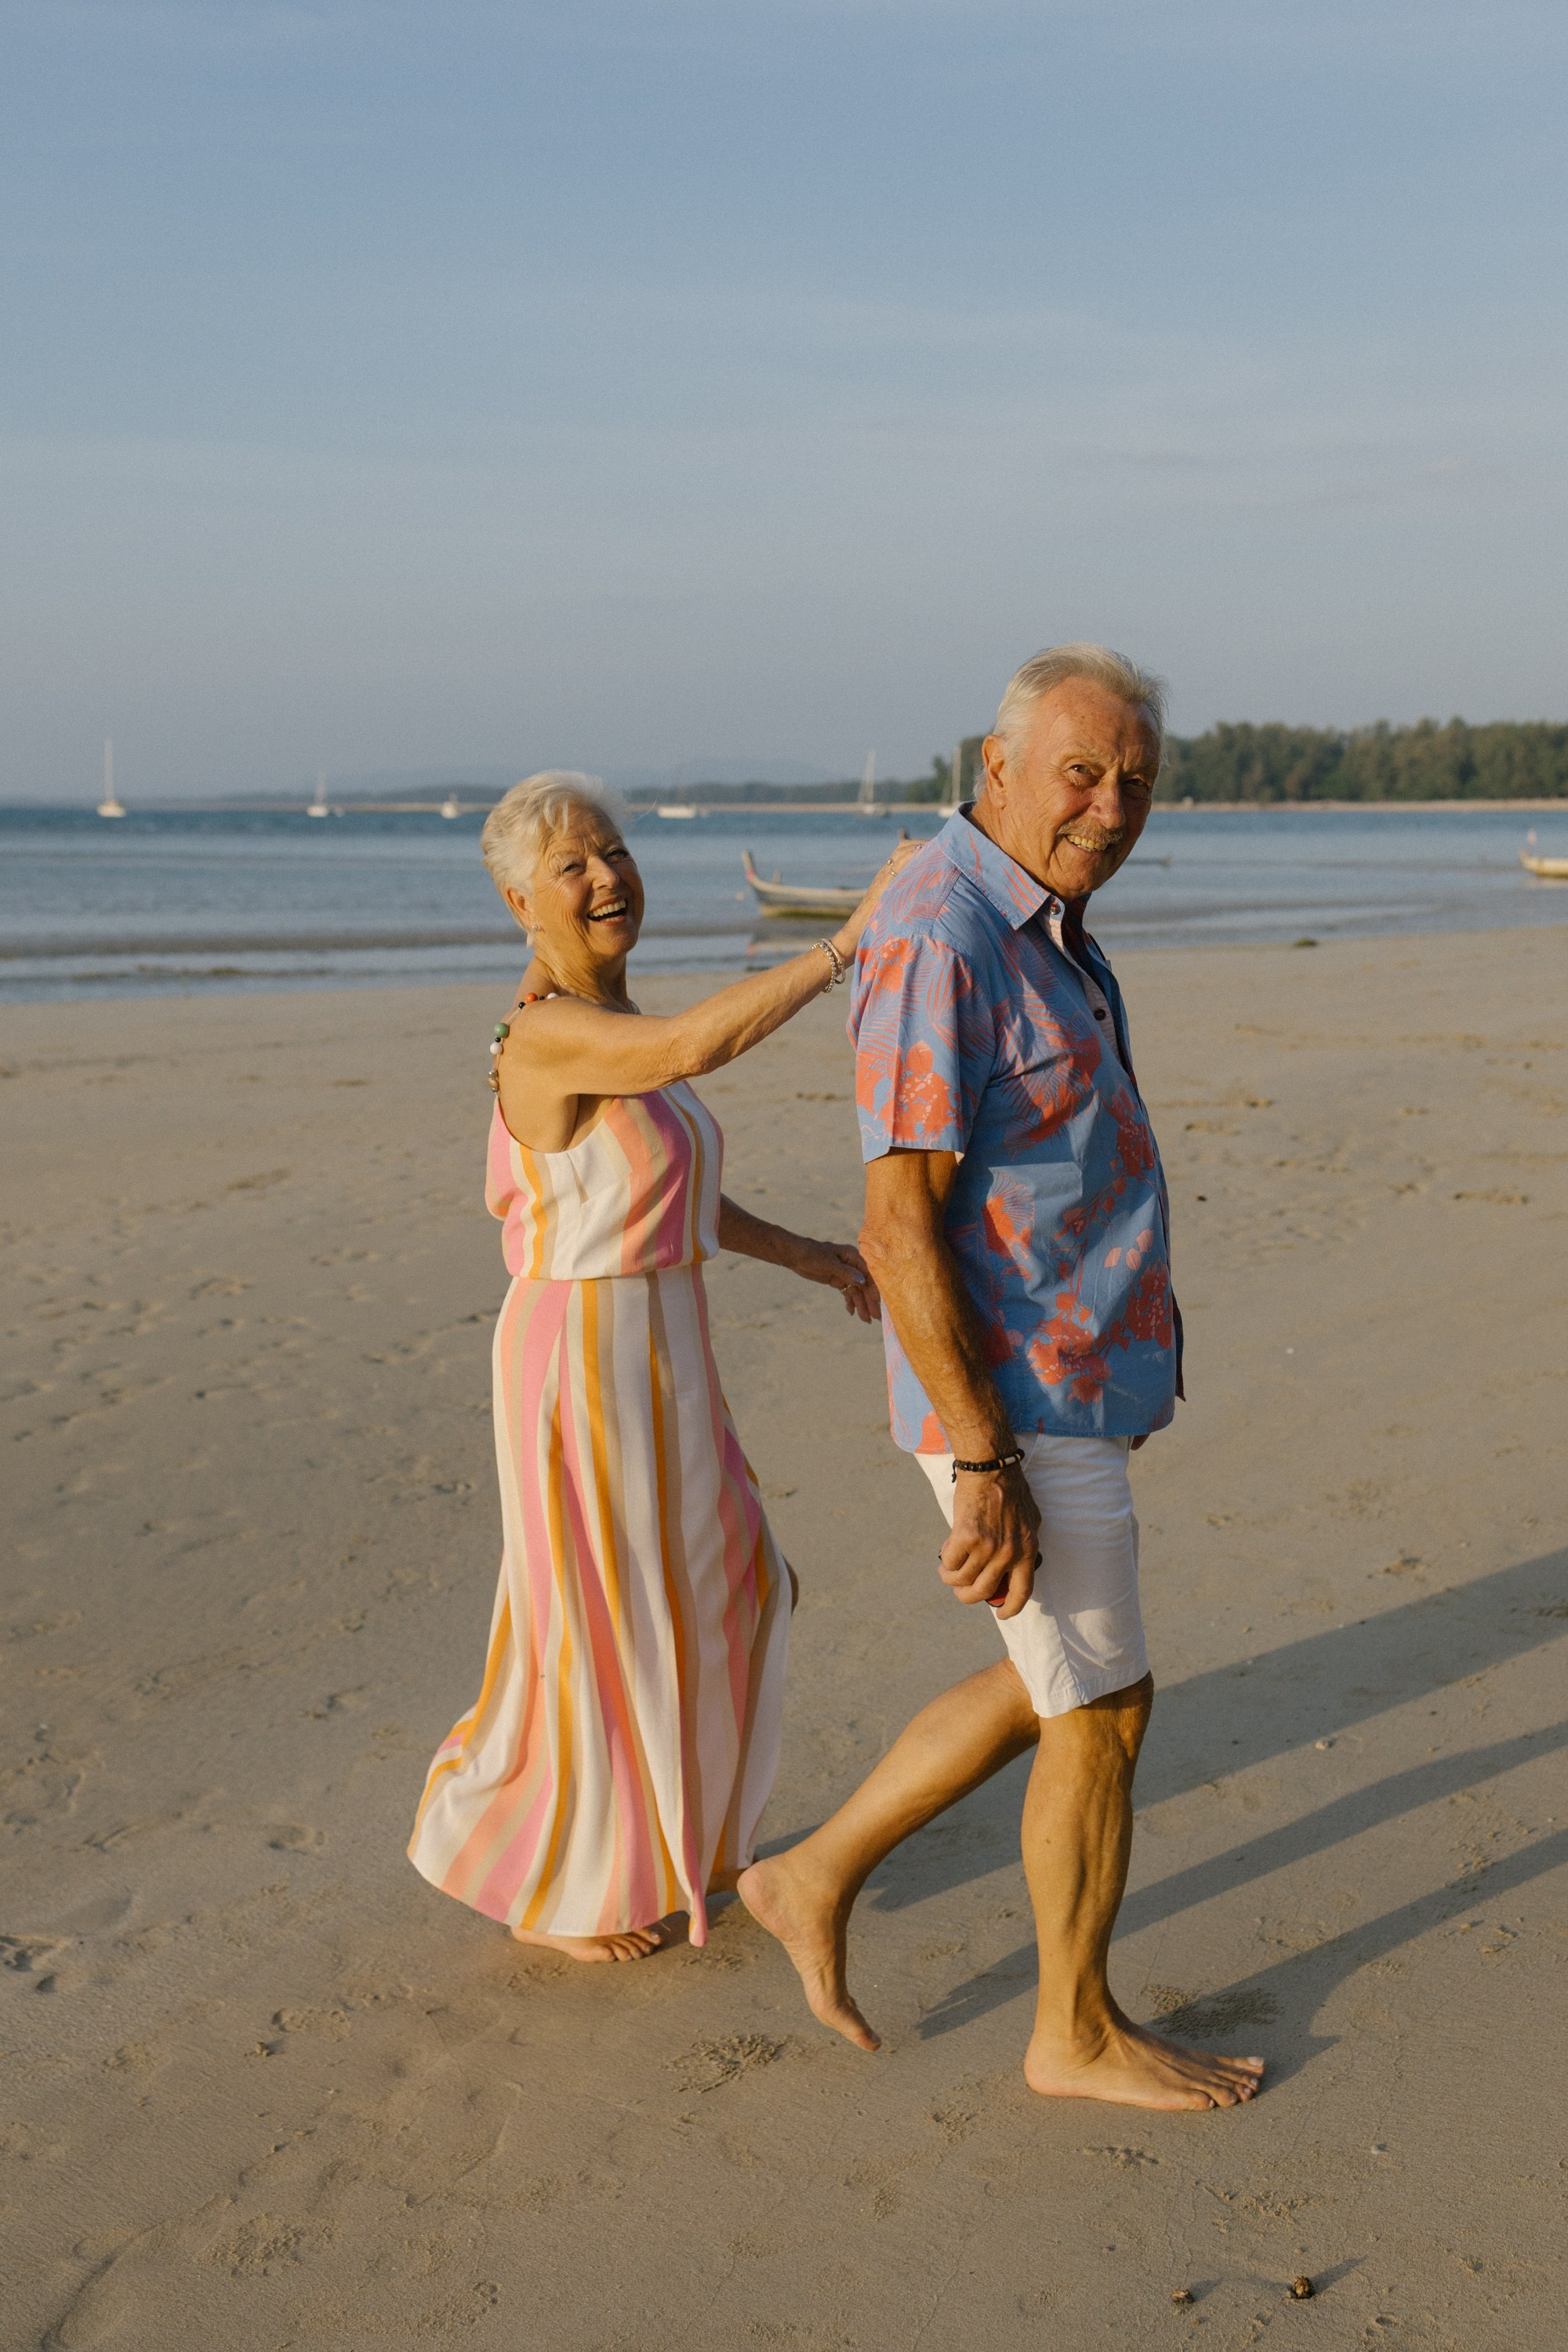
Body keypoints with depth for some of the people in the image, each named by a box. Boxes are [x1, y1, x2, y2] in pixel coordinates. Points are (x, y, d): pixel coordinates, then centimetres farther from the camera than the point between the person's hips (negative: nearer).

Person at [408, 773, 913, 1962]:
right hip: (586, 1363, -9)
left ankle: (645, 1838, 38)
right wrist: (847, 942, -39)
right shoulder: (546, 1034, -21)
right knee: (601, 1626, 6)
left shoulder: (618, 1025, 9)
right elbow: (693, 1046, -40)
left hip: (663, 1357, 9)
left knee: (722, 1597, 18)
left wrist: (807, 1253, 13)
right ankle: (556, 1886, 28)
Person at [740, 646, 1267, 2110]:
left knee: (1047, 1690, 20)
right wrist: (987, 1468, -24)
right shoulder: (939, 942, -21)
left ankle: (815, 1879, 31)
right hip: (1015, 1408, -10)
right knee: (1102, 1717, 4)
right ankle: (1079, 2034, 24)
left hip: (1067, 1379, 10)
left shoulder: (1032, 929, 11)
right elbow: (899, 1228, -24)